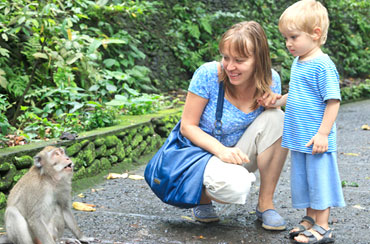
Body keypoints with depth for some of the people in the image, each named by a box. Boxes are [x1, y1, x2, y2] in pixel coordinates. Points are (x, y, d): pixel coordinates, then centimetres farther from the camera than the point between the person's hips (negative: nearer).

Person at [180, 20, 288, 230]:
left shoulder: (271, 81, -11)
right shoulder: (208, 74, -20)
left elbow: (270, 125, 4)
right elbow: (188, 126, -14)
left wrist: (273, 104, -20)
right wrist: (220, 150, -29)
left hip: (241, 156, 4)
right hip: (205, 151, -4)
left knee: (277, 118, -24)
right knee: (236, 186, -37)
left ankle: (266, 203, -11)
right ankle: (203, 195, 4)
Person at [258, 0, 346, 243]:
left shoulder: (323, 66, -17)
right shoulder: (298, 63, 10)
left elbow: (333, 101, -18)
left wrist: (323, 133, -20)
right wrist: (278, 100, 6)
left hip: (316, 140, -8)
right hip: (299, 138, 8)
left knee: (319, 180, 1)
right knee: (304, 180, 17)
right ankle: (310, 219, 30)